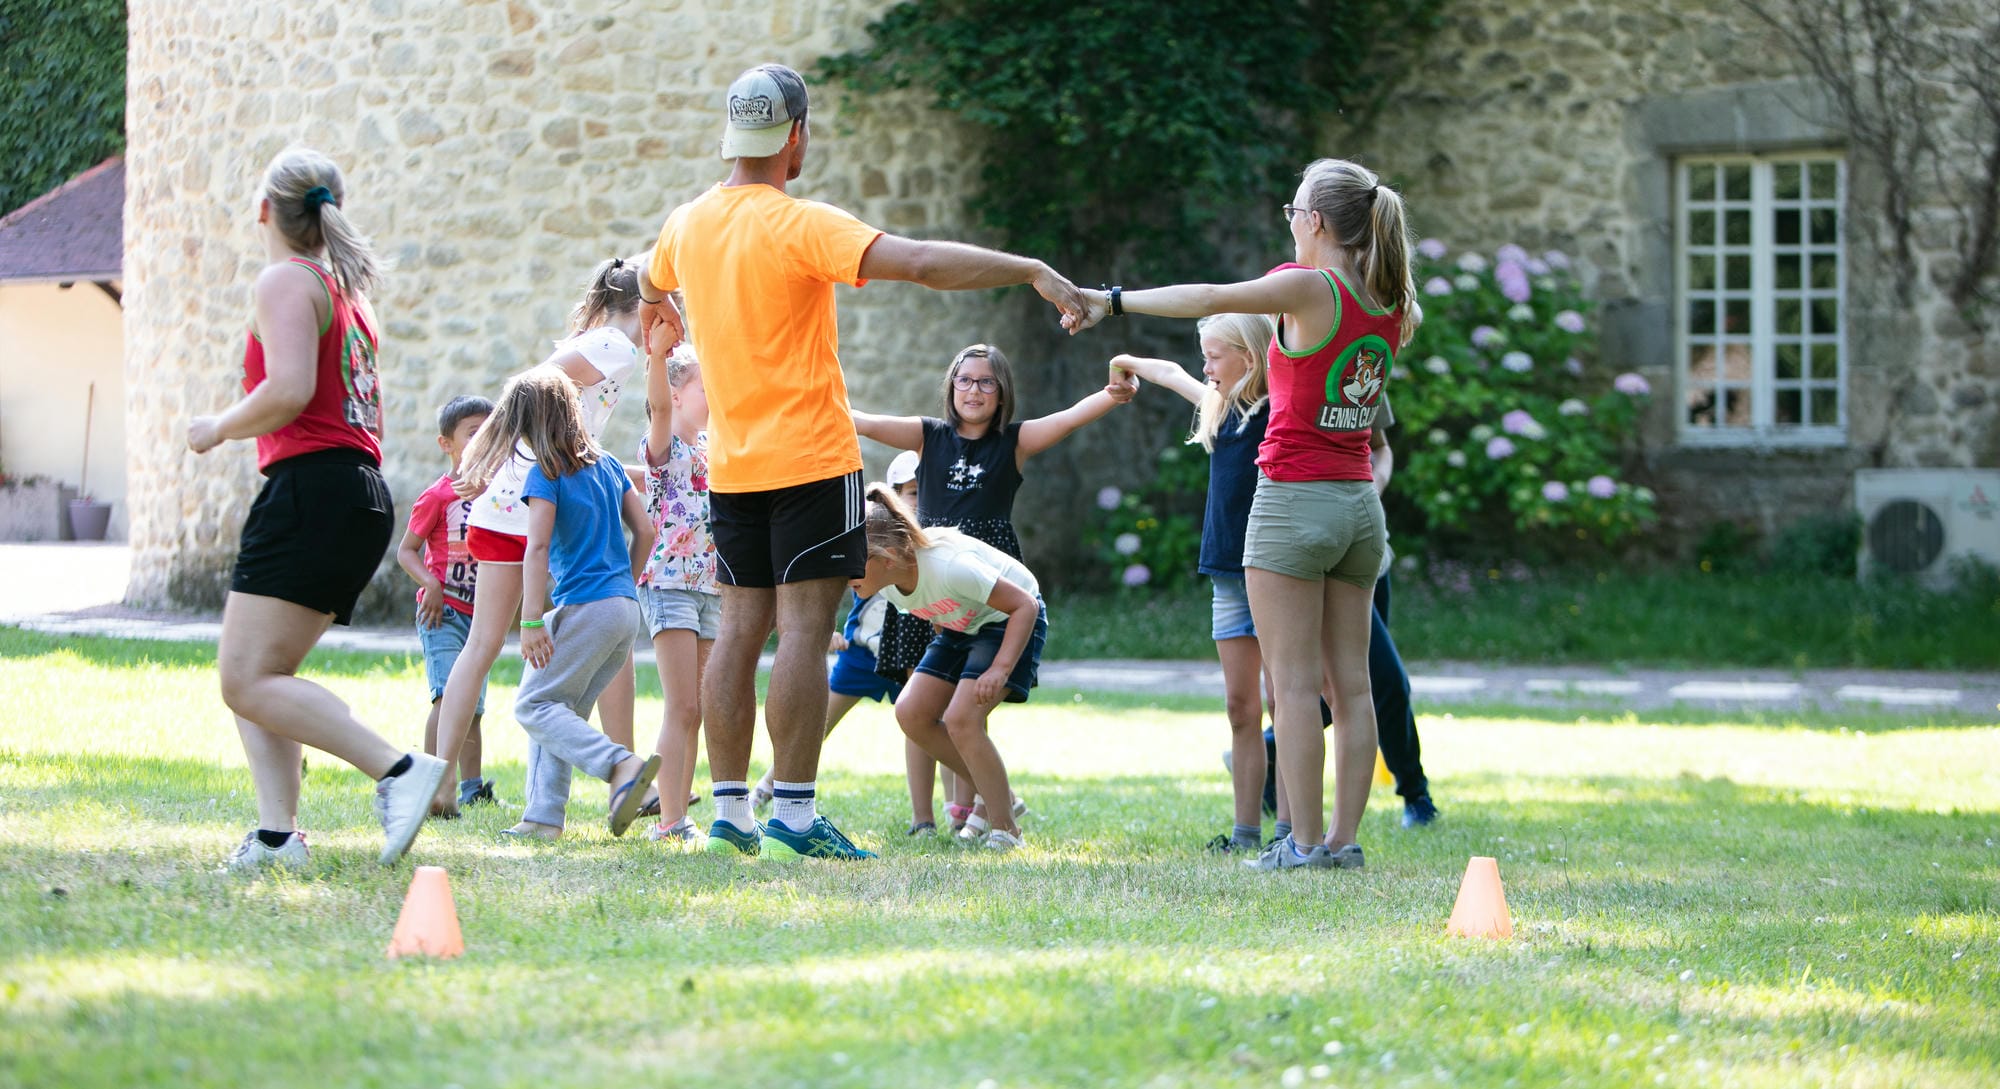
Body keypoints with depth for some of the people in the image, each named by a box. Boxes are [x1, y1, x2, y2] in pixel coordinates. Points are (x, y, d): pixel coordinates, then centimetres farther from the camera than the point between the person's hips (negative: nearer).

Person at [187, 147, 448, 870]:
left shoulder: (286, 281, -4)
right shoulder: (349, 287, 23)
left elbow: (289, 390, -19)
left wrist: (218, 429, -3)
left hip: (312, 488, -10)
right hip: (364, 495, 10)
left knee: (249, 681, -14)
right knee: (250, 676, 9)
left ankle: (400, 770, -24)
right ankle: (277, 832, -6)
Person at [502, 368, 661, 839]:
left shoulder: (545, 474, -8)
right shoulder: (607, 464, 14)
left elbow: (537, 547, -15)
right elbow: (644, 529, 15)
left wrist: (531, 622, -17)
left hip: (584, 606, -8)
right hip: (625, 607, 8)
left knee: (534, 706, -4)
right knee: (564, 711, 13)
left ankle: (621, 765, -23)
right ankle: (544, 816, 6)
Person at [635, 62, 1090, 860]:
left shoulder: (687, 224, 7)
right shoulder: (802, 226, -15)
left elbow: (651, 286, 31)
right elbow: (919, 262, -27)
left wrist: (657, 312, 56)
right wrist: (1035, 272, -25)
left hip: (731, 466, 7)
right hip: (811, 460, -7)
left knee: (741, 628, 9)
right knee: (804, 628, -7)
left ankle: (730, 807, 9)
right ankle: (795, 809, -10)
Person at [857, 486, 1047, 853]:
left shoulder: (948, 566, -37)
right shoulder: (885, 582, -13)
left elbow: (1024, 605, -30)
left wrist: (999, 670, -36)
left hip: (1011, 620, -8)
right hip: (961, 626, 8)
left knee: (961, 719, -24)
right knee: (911, 713, -7)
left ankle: (1005, 829, -11)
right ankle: (996, 793, 9)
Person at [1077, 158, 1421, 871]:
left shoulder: (1308, 288, -14)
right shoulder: (1393, 306, 6)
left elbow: (1207, 298, -13)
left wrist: (1111, 300, -5)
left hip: (1293, 498, -7)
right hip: (1359, 502, 7)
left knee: (1294, 681, -5)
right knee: (1349, 681, 7)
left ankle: (1305, 840, -7)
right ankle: (1345, 838, 6)